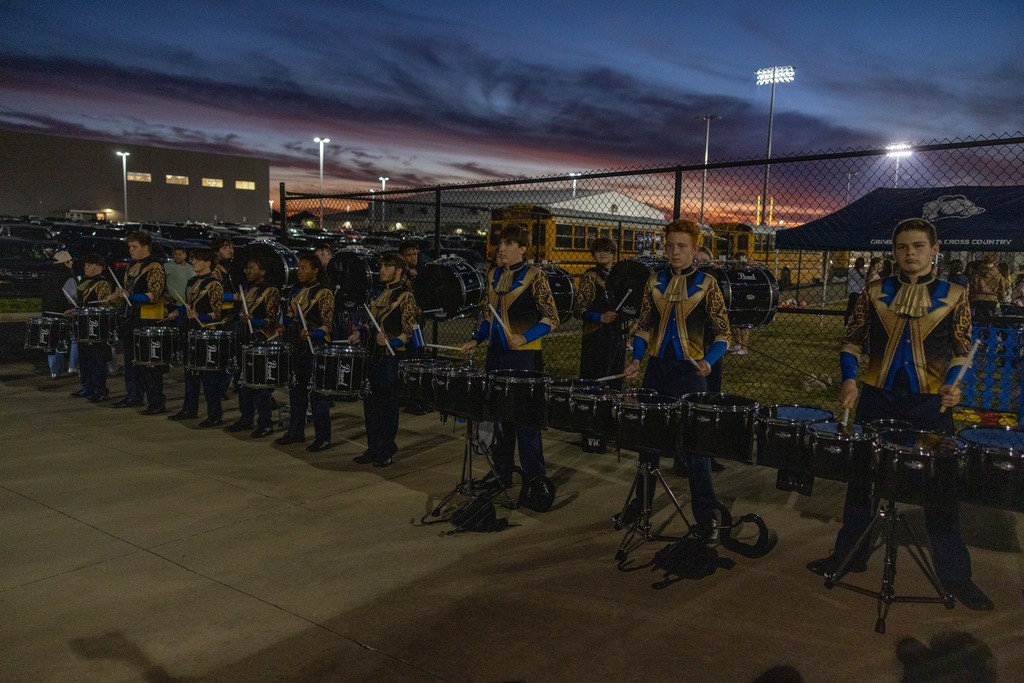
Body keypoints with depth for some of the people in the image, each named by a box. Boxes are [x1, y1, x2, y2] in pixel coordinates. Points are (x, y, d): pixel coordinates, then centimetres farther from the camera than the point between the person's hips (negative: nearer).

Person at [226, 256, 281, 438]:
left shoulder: (271, 291, -7)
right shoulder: (246, 290, 15)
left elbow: (271, 320, -14)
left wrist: (253, 320, -28)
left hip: (261, 343, -8)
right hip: (244, 341, 8)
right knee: (243, 381, 11)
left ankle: (265, 423, 0)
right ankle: (246, 418, 22)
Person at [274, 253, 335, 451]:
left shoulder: (324, 293, -9)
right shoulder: (296, 291, 13)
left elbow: (327, 325, -12)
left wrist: (311, 334, -27)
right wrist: (284, 328, 3)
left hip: (315, 348, -8)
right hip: (296, 347, 8)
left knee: (317, 391, -3)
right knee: (296, 389, 14)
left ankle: (322, 438, 4)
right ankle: (295, 431, 26)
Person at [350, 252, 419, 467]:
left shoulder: (405, 297, -9)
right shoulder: (381, 294, 15)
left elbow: (408, 332, -14)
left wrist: (391, 342, -29)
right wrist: (360, 332, 8)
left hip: (392, 356, -8)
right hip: (374, 354, 8)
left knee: (387, 404, 0)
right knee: (370, 402, 11)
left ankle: (387, 452, 11)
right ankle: (373, 448, 21)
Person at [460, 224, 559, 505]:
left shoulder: (533, 276, -8)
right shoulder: (494, 275, 11)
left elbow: (551, 318, -8)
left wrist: (525, 338, -20)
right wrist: (476, 339, 9)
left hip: (524, 356, -6)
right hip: (496, 355, 7)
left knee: (525, 417, -5)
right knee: (500, 414, 13)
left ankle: (537, 477, 5)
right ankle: (502, 471, 25)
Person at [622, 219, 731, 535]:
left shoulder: (707, 284, -4)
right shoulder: (655, 281, 6)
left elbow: (722, 333, -4)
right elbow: (643, 326, 11)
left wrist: (708, 361, -21)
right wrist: (636, 359, -4)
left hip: (690, 371, -4)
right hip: (656, 369, 4)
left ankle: (706, 515, 13)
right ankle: (640, 504, 28)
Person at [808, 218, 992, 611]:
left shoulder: (953, 296, 1)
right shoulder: (875, 293, 3)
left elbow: (961, 352, 5)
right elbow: (853, 343, 5)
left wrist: (952, 386, -14)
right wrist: (849, 380, -11)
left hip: (931, 405, -1)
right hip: (877, 400, 2)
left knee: (941, 490, 5)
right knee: (862, 479, 12)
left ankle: (955, 575, 21)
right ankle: (848, 555, 27)